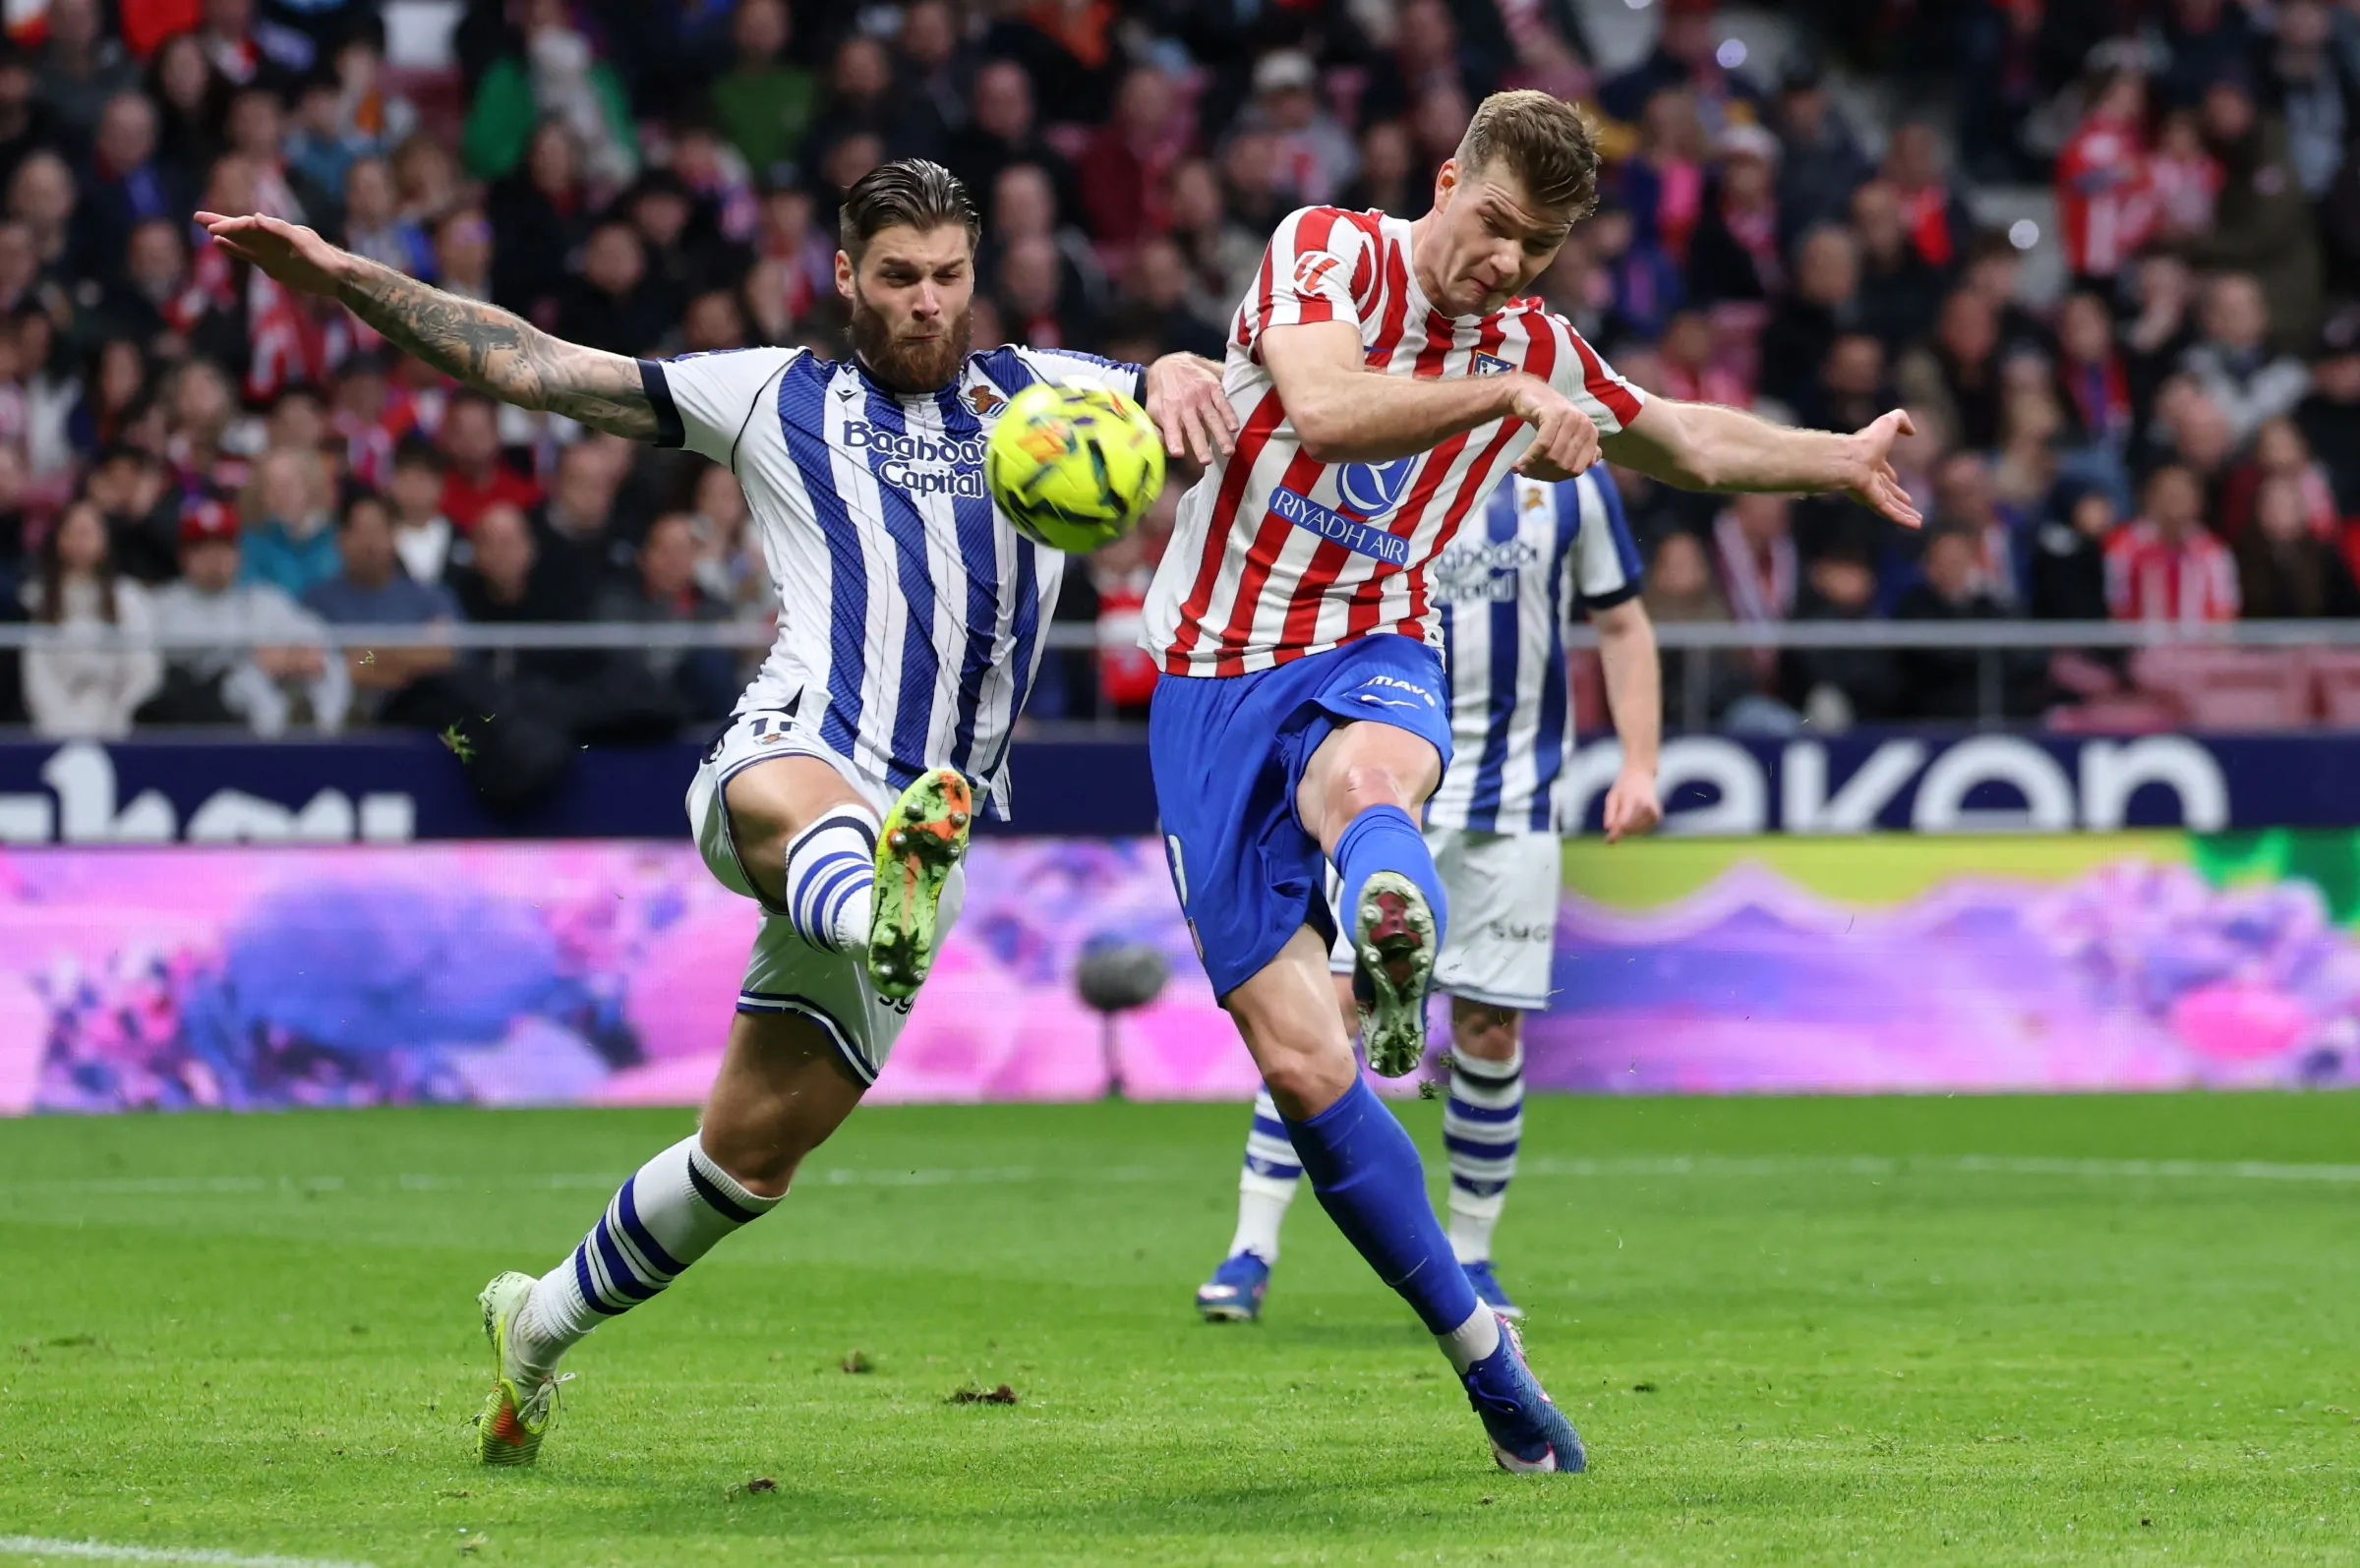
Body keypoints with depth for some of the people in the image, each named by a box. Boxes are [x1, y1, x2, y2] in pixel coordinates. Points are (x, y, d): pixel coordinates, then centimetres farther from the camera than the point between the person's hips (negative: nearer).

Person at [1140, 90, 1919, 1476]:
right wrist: (1499, 396, -33)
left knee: (1365, 778, -41)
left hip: (1371, 662, 2)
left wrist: (1843, 462, 33)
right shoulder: (1329, 252, -4)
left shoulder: (1538, 355, 12)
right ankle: (1481, 1352, 3)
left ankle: (1392, 945, -77)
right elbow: (1323, 407, -25)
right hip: (1215, 681, -2)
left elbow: (1692, 441, 33)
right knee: (1298, 1061, -10)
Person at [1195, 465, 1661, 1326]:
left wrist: (1639, 764, 3)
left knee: (1490, 1030, 3)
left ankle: (1468, 1257, 20)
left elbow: (1622, 623, 12)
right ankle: (1252, 1248, -4)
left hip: (1511, 803, 2)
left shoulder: (1569, 477, 4)